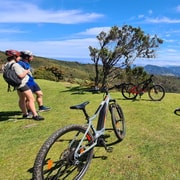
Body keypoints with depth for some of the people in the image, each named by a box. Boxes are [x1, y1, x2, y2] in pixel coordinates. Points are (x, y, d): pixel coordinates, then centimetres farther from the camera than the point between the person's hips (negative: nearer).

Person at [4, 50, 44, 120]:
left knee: (22, 99, 20)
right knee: (31, 99, -8)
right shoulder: (15, 65, -25)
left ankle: (25, 114, 33)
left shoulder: (7, 65, 3)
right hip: (22, 84, -10)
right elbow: (21, 75, -31)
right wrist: (26, 71, -13)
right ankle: (35, 115, -8)